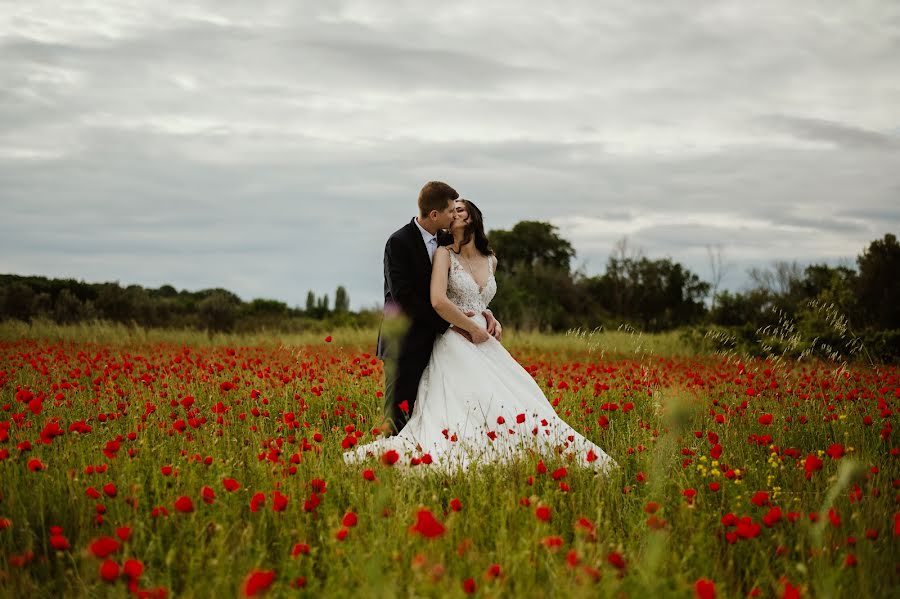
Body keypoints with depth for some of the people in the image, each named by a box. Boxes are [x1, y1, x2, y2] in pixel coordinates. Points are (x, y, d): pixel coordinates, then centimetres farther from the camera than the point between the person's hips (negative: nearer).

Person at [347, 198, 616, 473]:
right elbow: (438, 301, -17)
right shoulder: (444, 254, -2)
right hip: (455, 344, -6)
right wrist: (475, 329, -11)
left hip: (484, 345, 6)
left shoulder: (491, 260, 16)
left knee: (518, 397, -10)